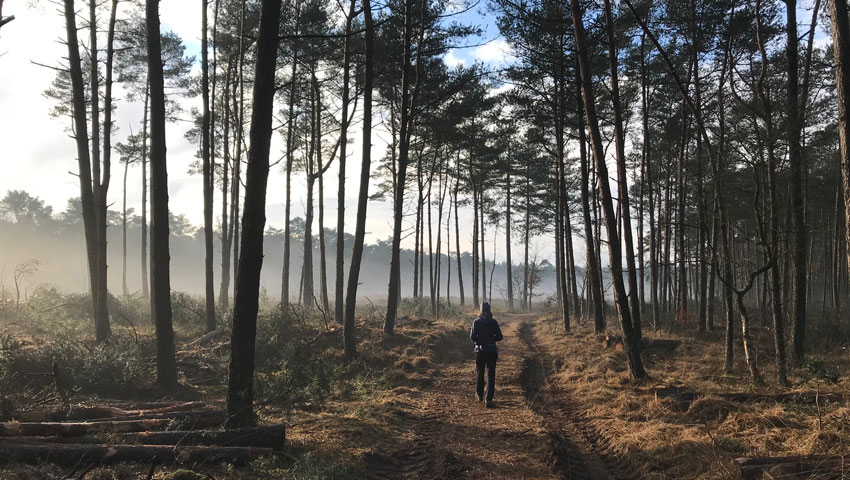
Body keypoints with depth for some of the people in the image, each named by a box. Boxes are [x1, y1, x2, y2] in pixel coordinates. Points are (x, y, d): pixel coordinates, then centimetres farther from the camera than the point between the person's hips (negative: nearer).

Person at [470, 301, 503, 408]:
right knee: (491, 375, 3)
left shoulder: (476, 322, -7)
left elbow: (472, 337, -10)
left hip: (480, 350, 0)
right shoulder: (494, 322, -4)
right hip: (492, 351, 0)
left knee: (480, 373, 20)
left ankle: (479, 395, 35)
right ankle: (489, 399, -3)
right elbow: (499, 337, -2)